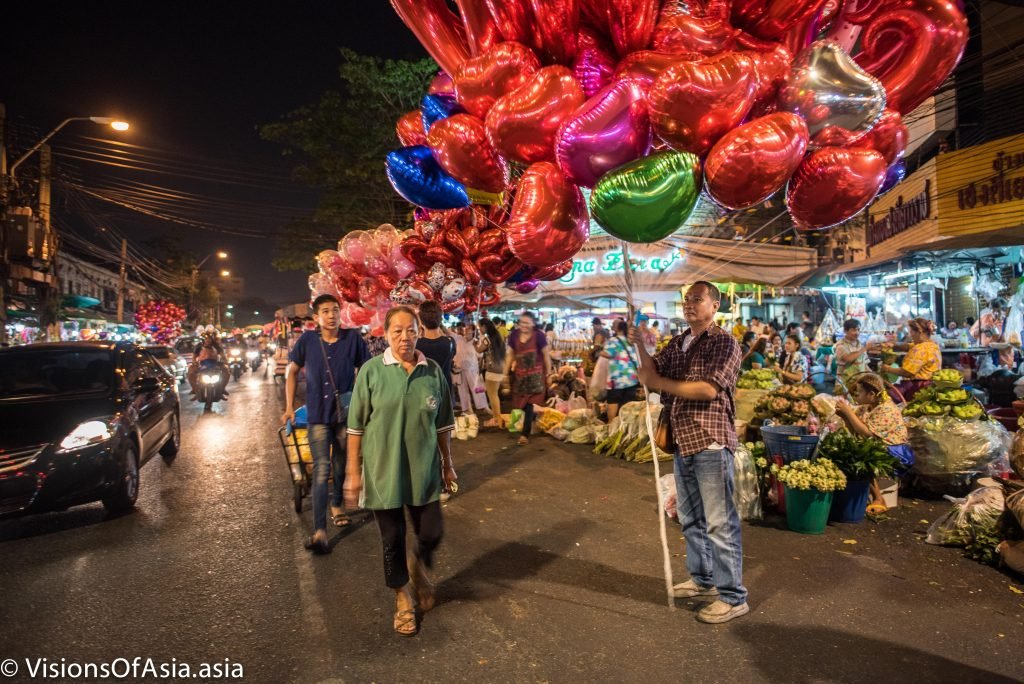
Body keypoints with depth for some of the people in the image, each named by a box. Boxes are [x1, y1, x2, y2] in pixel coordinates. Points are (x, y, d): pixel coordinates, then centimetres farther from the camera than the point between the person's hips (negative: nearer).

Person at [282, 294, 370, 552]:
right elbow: (291, 371, 7)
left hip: (346, 413, 1)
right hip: (317, 415, -1)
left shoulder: (353, 338, -8)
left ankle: (337, 505, 43)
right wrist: (289, 407, 4)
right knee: (321, 470, -8)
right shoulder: (307, 339, -5)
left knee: (341, 466, 17)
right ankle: (320, 531, -6)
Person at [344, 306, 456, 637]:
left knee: (431, 532, 8)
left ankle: (418, 566, 45)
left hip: (423, 469, 2)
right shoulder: (371, 370, -9)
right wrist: (353, 471, -4)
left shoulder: (433, 371, -2)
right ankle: (403, 596, 37)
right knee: (392, 539, 12)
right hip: (382, 469, -2)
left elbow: (442, 423, 7)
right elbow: (356, 426, -5)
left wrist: (447, 463, 10)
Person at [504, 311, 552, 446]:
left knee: (528, 404, -5)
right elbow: (510, 355, 8)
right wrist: (505, 373, 7)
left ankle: (525, 434, 0)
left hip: (535, 375, -4)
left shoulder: (538, 336, -13)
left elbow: (546, 355, -4)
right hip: (519, 374, 4)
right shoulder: (514, 335, -2)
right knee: (522, 404, 9)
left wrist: (549, 373, -3)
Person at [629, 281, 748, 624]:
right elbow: (652, 372, 4)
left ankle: (733, 596, 12)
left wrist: (660, 383, -14)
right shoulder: (677, 343, 14)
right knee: (691, 518, 18)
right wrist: (639, 344, -10)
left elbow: (708, 389, -19)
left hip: (710, 442, -7)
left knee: (719, 522, -1)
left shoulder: (725, 343, -7)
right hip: (682, 442, 8)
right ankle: (702, 578, 35)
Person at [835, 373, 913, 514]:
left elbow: (867, 433, -26)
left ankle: (878, 500, -14)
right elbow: (855, 432, 2)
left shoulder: (886, 409, -17)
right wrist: (844, 416, -12)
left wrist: (848, 411, -23)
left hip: (895, 452, -8)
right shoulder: (864, 408, 6)